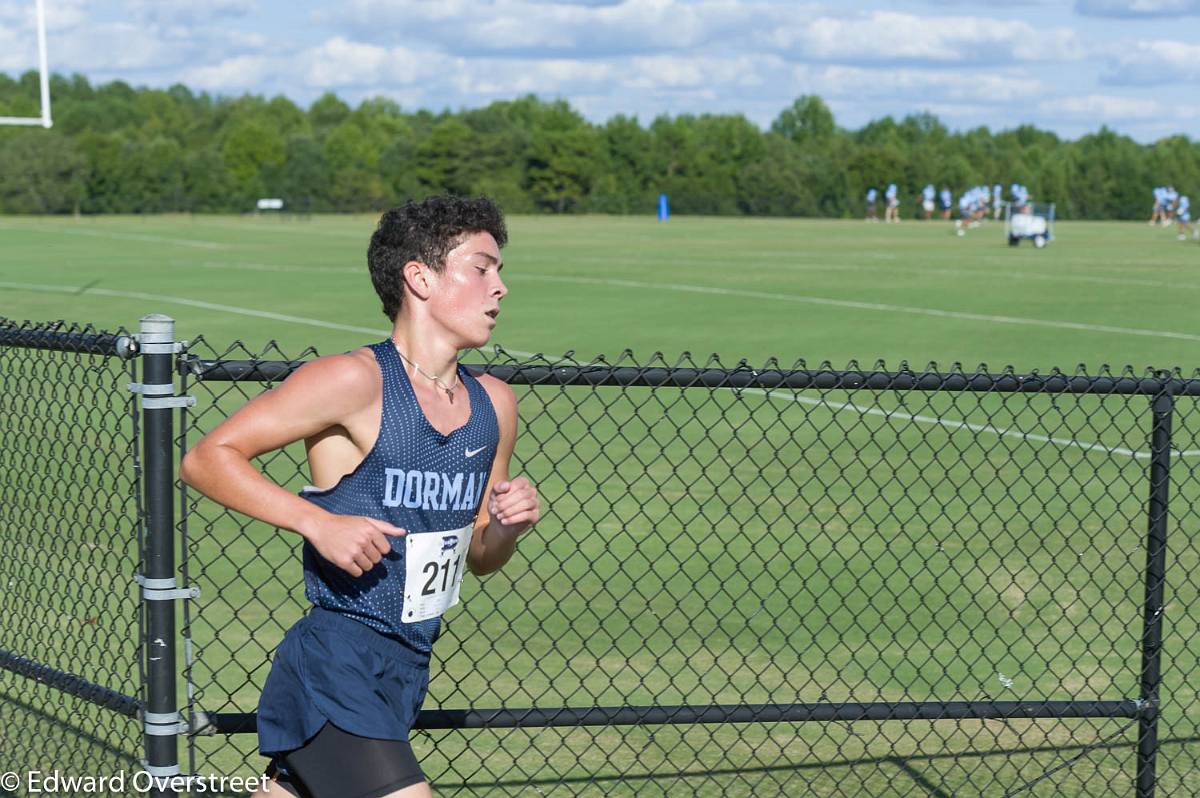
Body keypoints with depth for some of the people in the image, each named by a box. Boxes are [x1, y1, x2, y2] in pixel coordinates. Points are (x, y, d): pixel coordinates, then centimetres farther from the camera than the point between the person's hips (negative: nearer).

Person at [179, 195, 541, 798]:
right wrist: (319, 522, -21)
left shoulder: (494, 404, 10)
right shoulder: (355, 381, -13)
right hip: (337, 668, -8)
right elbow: (207, 459, -12)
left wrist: (507, 529, -3)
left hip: (405, 674, 8)